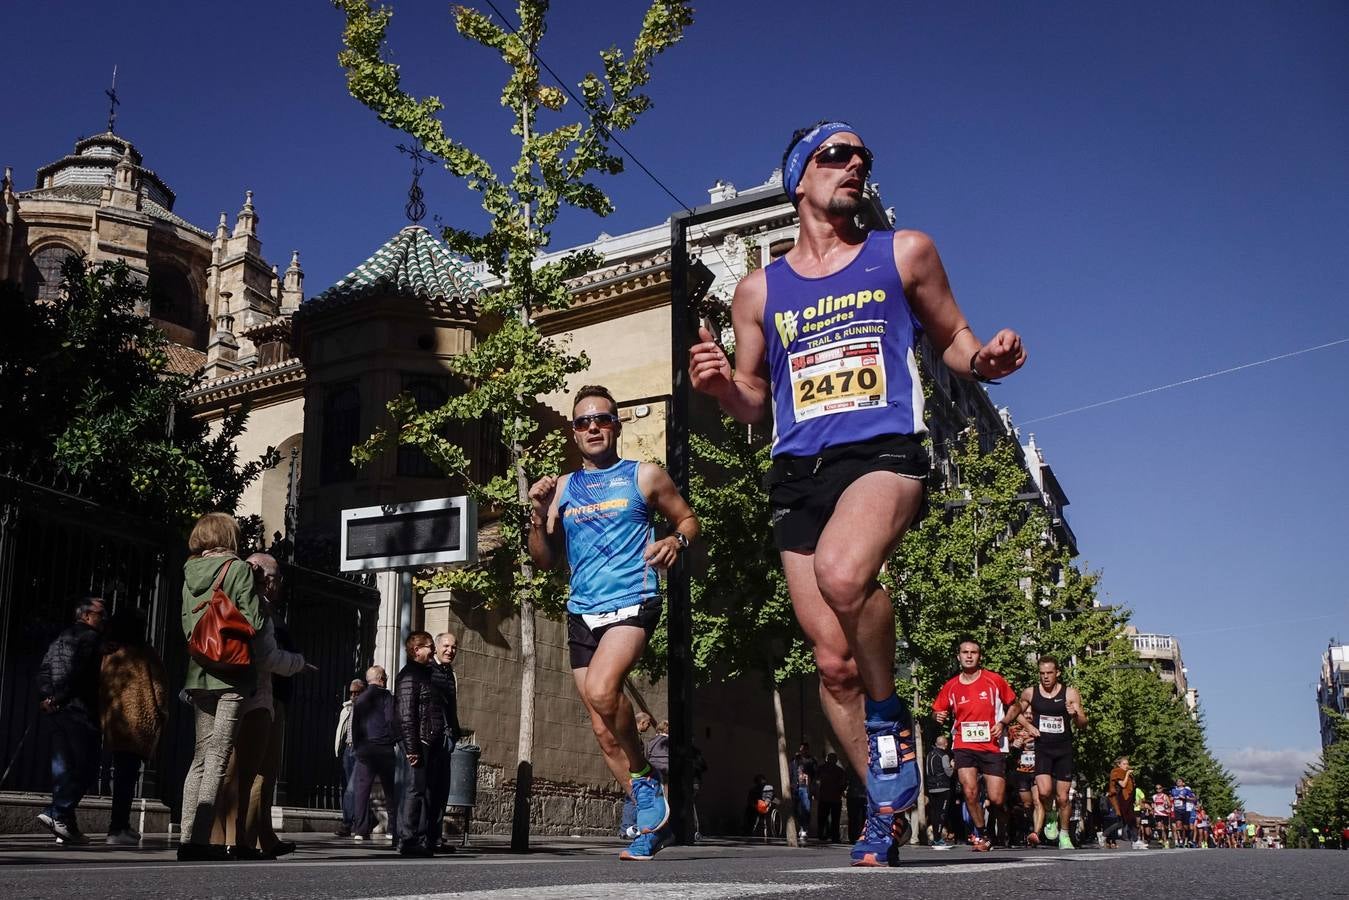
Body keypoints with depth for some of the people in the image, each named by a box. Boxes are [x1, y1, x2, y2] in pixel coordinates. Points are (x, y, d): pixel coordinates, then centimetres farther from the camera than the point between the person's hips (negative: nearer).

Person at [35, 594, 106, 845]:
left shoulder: (60, 639, 20)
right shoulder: (89, 637, -6)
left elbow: (43, 671, 12)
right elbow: (77, 672, -18)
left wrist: (49, 696, 3)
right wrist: (58, 699, -12)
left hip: (56, 711, 9)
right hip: (80, 710, -9)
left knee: (63, 767, 8)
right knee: (86, 768, -4)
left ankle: (66, 825, 8)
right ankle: (57, 813, -15)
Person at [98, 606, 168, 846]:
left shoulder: (107, 654, 10)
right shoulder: (144, 654, -4)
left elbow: (100, 687, 14)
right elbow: (159, 687, -4)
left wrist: (103, 717, 19)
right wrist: (161, 718, 6)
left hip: (113, 721, 6)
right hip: (139, 721, -6)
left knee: (121, 771, 16)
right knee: (128, 773, -5)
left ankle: (120, 824, 23)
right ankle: (118, 829, -9)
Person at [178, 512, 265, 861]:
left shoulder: (190, 574, 12)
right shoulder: (238, 569, -5)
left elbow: (187, 624, 12)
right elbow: (252, 623, -10)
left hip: (198, 673, 6)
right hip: (233, 674, -6)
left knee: (201, 758, 12)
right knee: (218, 758, -5)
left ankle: (187, 838, 11)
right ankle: (202, 839, -8)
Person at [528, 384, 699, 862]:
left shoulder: (645, 476, 5)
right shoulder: (563, 487, 13)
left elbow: (688, 520, 12)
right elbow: (543, 561, 12)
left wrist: (676, 541, -10)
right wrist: (539, 514, -5)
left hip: (632, 602, -5)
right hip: (581, 612, 5)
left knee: (601, 691, -29)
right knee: (602, 729, 5)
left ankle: (644, 779, -6)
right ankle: (650, 820, 17)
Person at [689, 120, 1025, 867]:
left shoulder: (904, 253, 12)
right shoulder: (759, 290, 15)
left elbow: (955, 343, 17)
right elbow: (753, 400, 20)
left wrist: (989, 359, -6)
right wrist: (719, 384, -3)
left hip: (884, 450, -3)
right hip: (799, 470, 3)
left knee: (842, 574, -35)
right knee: (833, 660, 2)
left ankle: (889, 717, -9)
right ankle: (885, 809, 20)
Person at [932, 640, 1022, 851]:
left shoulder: (994, 680, 2)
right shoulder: (951, 686, 6)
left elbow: (1015, 706, 11)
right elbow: (937, 711, 18)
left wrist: (1002, 723, -6)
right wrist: (939, 717, -6)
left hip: (992, 747, -1)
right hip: (964, 746, 1)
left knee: (996, 799, -5)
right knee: (970, 792, -16)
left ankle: (1004, 831, 28)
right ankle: (981, 836, 5)